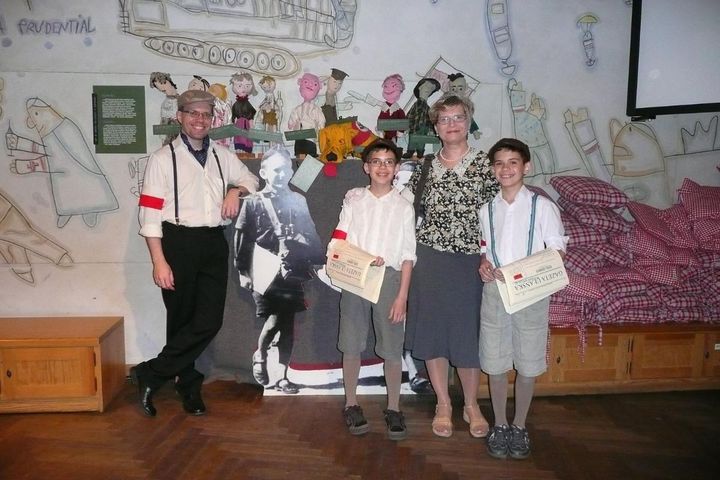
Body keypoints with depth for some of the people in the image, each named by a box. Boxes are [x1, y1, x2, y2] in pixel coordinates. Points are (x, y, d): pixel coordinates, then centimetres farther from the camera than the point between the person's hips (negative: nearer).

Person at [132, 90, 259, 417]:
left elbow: (253, 181, 27)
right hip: (179, 243, -4)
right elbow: (150, 214, -7)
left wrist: (236, 190, 3)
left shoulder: (222, 156, 11)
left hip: (214, 243, 5)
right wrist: (159, 262, -14)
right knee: (182, 319, 6)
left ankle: (150, 374, 15)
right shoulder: (163, 158, -3)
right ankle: (188, 386, 25)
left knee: (210, 320, -1)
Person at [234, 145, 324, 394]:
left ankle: (283, 376, 17)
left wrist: (320, 263, 6)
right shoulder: (253, 203, 2)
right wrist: (243, 272, -3)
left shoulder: (298, 201, 11)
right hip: (264, 273, -3)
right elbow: (241, 240, 1)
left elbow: (311, 236, 13)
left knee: (288, 325, 6)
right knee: (274, 320, -10)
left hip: (292, 272, 3)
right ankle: (260, 355, 21)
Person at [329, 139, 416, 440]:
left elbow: (407, 255, 2)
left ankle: (393, 408, 16)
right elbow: (339, 243, 4)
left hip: (389, 278, -1)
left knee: (392, 348, 1)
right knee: (352, 344, 7)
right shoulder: (353, 200, 7)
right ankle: (351, 404, 22)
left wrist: (402, 295, -5)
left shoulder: (403, 207, 5)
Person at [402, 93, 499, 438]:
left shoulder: (484, 165, -1)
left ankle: (471, 405, 26)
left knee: (468, 332, 6)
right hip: (429, 260, 2)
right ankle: (443, 405, 24)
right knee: (431, 330, 7)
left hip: (469, 261, -2)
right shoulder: (425, 166, 7)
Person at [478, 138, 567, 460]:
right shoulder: (487, 210, 8)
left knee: (528, 364, 6)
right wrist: (484, 265, -5)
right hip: (494, 291, 3)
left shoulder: (542, 206, -3)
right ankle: (499, 424, 25)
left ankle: (519, 426, 25)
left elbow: (557, 250, -3)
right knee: (495, 363, 8)